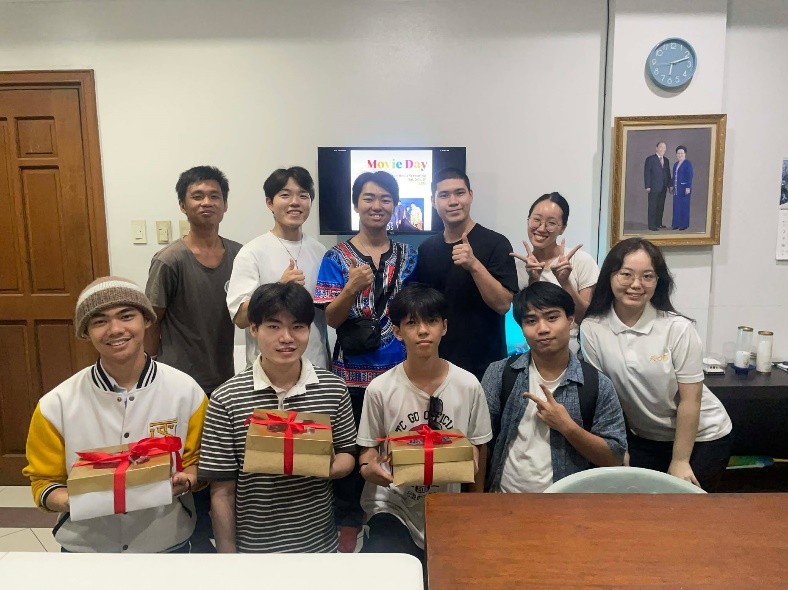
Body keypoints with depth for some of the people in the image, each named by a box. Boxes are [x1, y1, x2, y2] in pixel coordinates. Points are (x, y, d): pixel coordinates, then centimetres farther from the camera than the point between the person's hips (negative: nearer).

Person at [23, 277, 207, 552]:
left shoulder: (185, 391, -12)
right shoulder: (56, 405, -12)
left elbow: (197, 463, -1)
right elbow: (44, 482, -2)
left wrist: (184, 482, -21)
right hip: (85, 546, 1)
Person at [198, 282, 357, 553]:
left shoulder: (333, 388, -6)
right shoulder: (226, 399, -12)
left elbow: (347, 454, 4)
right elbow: (222, 492, -8)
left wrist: (329, 467, -18)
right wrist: (227, 556, -5)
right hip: (252, 547, -2)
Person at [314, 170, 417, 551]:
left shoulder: (408, 256, 6)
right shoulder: (337, 257, -2)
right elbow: (331, 318, -9)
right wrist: (352, 287, -27)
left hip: (399, 370, 3)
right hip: (353, 373, -2)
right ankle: (349, 527, 24)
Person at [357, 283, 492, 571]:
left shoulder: (468, 385, -7)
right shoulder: (380, 389, -10)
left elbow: (477, 450, 5)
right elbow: (368, 449, 2)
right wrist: (369, 468, -20)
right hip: (391, 506, -1)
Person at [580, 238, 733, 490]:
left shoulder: (677, 328, -20)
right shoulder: (591, 329, -15)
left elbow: (690, 399, -15)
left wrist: (680, 461, -11)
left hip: (701, 437, -2)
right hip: (642, 439, 2)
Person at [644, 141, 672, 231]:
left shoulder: (666, 160, 15)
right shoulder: (650, 159, -3)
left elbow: (668, 173, 17)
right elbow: (646, 173, -7)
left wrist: (670, 185, 8)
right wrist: (647, 186, -13)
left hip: (663, 188, 6)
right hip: (654, 187, -6)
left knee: (661, 207, 8)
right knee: (652, 207, -3)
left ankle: (658, 223, 16)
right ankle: (651, 225, -1)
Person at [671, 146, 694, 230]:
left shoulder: (688, 163, -7)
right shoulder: (675, 164, 14)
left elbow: (690, 176, -12)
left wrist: (688, 187, -18)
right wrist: (673, 187, 14)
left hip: (684, 188, -7)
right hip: (677, 188, 7)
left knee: (684, 206, -1)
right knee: (676, 206, 6)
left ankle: (684, 224, 5)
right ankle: (676, 224, 11)